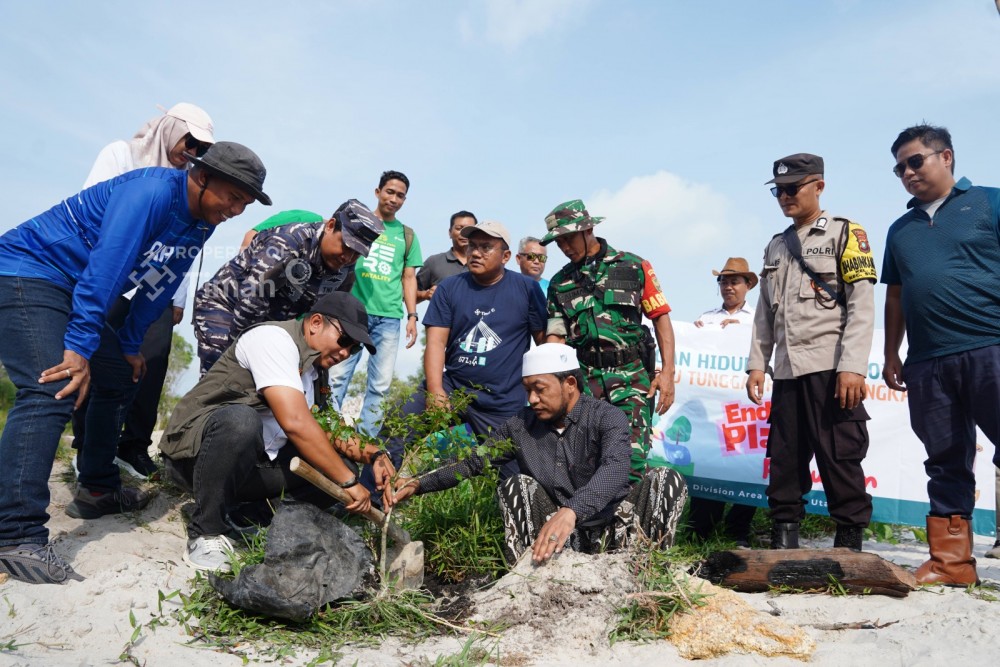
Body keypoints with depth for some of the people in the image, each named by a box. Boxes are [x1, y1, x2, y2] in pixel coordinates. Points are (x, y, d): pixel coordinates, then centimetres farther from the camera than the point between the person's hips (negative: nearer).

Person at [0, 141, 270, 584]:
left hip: (70, 291, 10)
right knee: (51, 391, -24)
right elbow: (105, 267, -31)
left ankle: (96, 490, 27)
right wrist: (80, 347, -32)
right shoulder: (151, 191, -25)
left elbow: (159, 285, 12)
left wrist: (130, 345, 13)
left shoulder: (201, 223, 5)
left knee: (118, 379, 14)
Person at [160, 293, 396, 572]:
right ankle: (206, 533, -19)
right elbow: (295, 422, -29)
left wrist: (371, 454, -2)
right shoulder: (275, 338, -18)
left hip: (254, 464, 8)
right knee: (241, 420, -38)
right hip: (196, 450, -8)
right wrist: (349, 481, -26)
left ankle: (231, 511, 2)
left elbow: (323, 432, 16)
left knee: (333, 466, -5)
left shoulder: (316, 369, 10)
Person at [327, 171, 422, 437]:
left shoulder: (407, 235, 16)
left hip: (389, 317, 2)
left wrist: (412, 316, 6)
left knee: (380, 384, 1)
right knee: (338, 375, -7)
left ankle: (365, 440, 8)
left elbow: (409, 278, 15)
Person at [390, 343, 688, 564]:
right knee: (518, 485, -18)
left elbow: (615, 469, -31)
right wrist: (419, 483, -9)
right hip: (561, 543, 3)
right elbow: (473, 461, 6)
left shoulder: (608, 418, -12)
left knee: (666, 480, -22)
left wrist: (570, 511, -49)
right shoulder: (521, 426, 2)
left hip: (611, 532, -2)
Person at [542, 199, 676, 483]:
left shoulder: (634, 267, 5)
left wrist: (667, 372, -6)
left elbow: (661, 317, 4)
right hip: (586, 380, 3)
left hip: (632, 377, -2)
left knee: (631, 457, -10)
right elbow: (555, 337, 9)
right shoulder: (560, 283, 13)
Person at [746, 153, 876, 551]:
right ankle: (784, 541, 16)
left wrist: (852, 367, -16)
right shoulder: (776, 246, 20)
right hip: (787, 370, 6)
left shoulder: (845, 234, 2)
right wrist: (757, 363, 10)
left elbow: (862, 305, -7)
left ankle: (850, 543, 9)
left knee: (839, 458, -3)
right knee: (784, 459, 7)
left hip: (830, 368, -6)